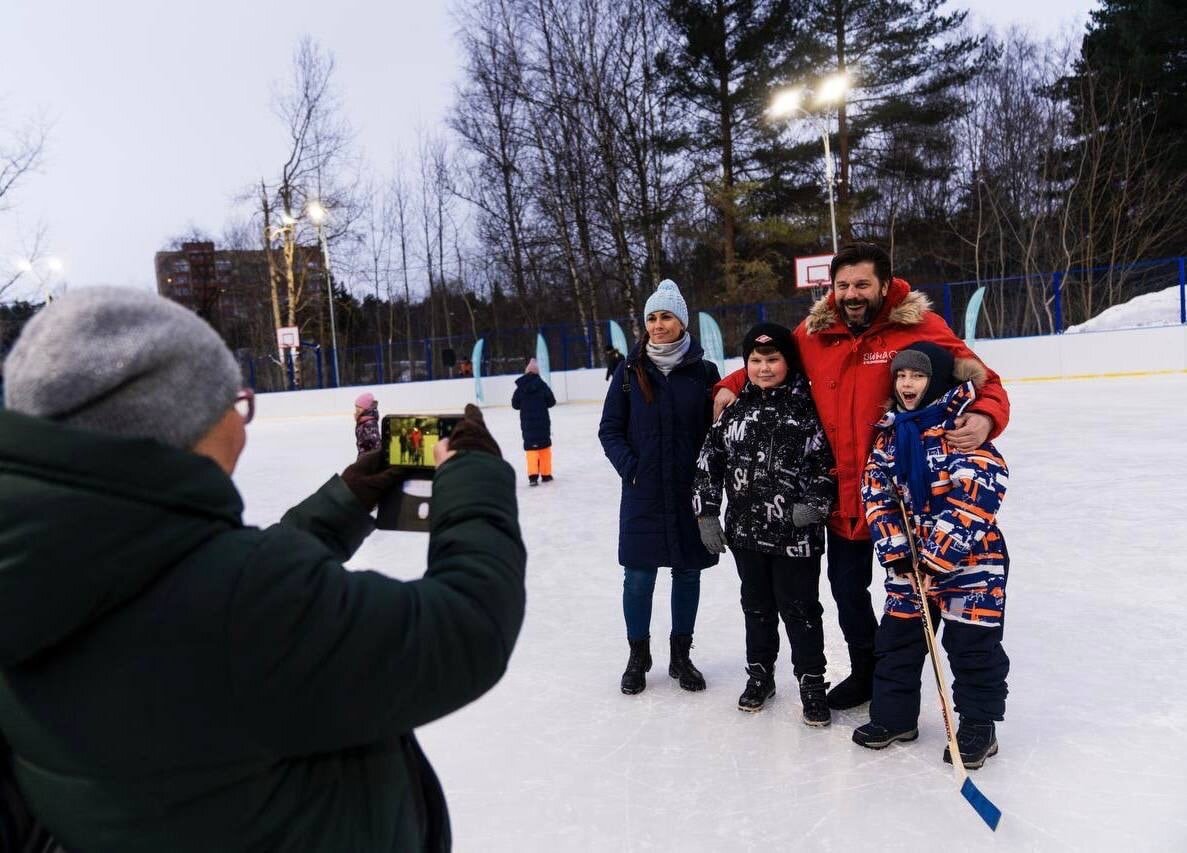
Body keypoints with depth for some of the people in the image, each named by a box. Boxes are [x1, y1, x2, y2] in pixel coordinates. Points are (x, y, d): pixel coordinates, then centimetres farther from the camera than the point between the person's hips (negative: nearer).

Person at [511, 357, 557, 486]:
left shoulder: (520, 387, -3)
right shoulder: (542, 384, -8)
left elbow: (515, 404, 1)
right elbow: (551, 402, -5)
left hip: (527, 423, 1)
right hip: (542, 422, -1)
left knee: (531, 447, 4)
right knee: (544, 446, 13)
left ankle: (533, 475, -11)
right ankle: (546, 474, 18)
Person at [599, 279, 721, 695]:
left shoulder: (703, 371, -1)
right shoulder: (629, 371, 0)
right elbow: (610, 429, 2)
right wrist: (630, 467, -9)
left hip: (690, 492, 1)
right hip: (642, 493, 0)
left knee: (688, 572, 11)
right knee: (638, 577, 6)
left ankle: (681, 656, 28)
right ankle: (638, 656, 25)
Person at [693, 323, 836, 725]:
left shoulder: (809, 407, -6)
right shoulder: (736, 409, 5)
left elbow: (829, 460, -5)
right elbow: (709, 460, 7)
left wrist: (816, 502, -15)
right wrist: (707, 511, 2)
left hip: (795, 534, -4)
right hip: (746, 528, 4)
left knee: (800, 608, 6)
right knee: (756, 605, 18)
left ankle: (812, 681, 22)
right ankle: (759, 673, 34)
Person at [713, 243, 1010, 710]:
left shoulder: (921, 327, -15)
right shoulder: (813, 335, -2)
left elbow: (982, 381, -15)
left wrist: (984, 418, -35)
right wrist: (731, 386, 0)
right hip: (843, 494, 5)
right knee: (846, 587, 20)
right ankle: (865, 671, 45)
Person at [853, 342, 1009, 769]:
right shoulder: (890, 432, 3)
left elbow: (975, 502, -22)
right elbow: (877, 493, 3)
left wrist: (938, 558, -23)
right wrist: (896, 550, -8)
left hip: (970, 556, -6)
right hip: (910, 556, 6)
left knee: (973, 644, 2)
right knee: (897, 637, 12)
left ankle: (978, 726, 19)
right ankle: (894, 715, 27)